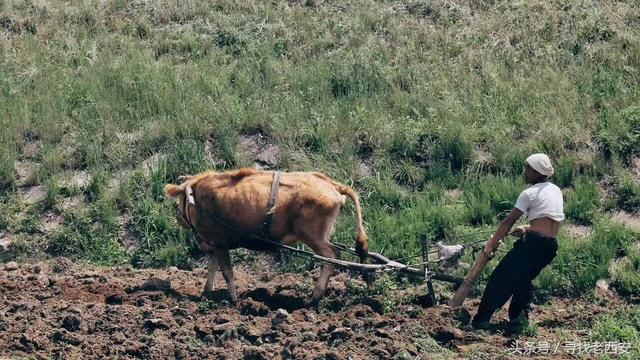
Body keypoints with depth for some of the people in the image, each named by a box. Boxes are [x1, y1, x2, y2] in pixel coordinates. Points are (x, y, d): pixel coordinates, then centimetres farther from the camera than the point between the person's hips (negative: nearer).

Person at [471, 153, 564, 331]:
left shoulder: (530, 193, -5)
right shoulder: (556, 191, 15)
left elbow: (508, 222, -4)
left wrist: (491, 244, 3)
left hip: (534, 243, -7)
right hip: (551, 246, 7)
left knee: (500, 278, 0)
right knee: (523, 279, 26)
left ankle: (481, 320, 0)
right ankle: (520, 314, 18)